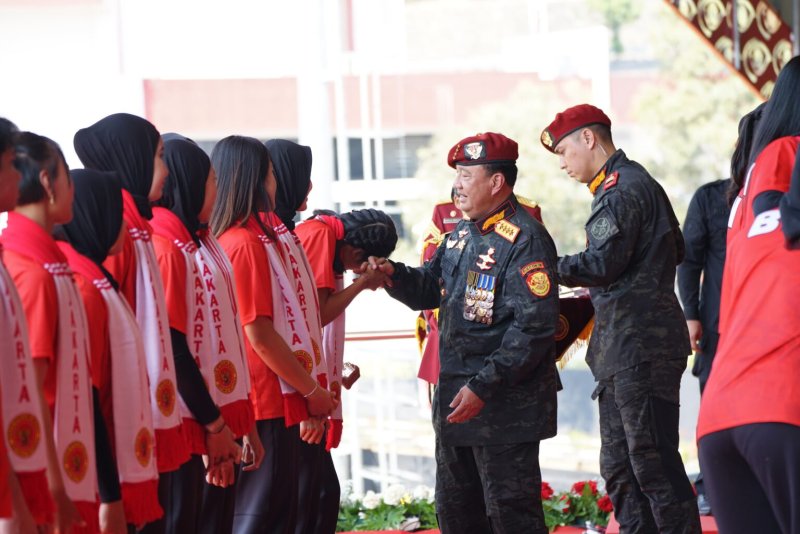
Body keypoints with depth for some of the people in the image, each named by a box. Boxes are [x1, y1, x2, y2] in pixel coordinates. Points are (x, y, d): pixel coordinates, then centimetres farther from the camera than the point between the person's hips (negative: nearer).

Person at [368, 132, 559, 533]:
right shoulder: (462, 234, 12)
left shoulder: (524, 240, -17)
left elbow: (534, 327, -23)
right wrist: (394, 276, -1)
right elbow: (431, 288, 21)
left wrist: (483, 386, -24)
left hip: (506, 405, -9)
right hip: (455, 397, 10)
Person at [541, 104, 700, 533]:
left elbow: (602, 264, -20)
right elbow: (675, 251, 27)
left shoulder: (621, 188, -12)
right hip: (623, 351, 11)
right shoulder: (638, 183, 20)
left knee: (653, 464, -9)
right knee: (619, 468, 12)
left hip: (638, 348, -11)